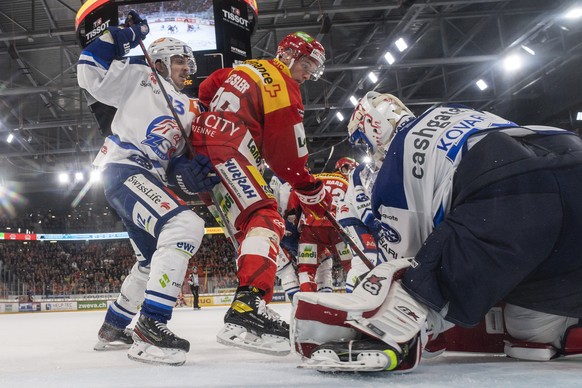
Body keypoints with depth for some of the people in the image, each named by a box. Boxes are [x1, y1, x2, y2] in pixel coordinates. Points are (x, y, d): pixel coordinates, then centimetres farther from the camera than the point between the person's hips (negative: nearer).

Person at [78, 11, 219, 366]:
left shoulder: (188, 108, 25)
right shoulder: (140, 79, 7)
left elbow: (180, 155, 18)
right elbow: (92, 74, -3)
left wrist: (193, 169, -3)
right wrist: (120, 36, -4)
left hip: (149, 181, 10)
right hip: (124, 168, -9)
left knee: (155, 260, 19)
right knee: (186, 226, -29)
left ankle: (113, 328, 33)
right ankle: (151, 327, -32)